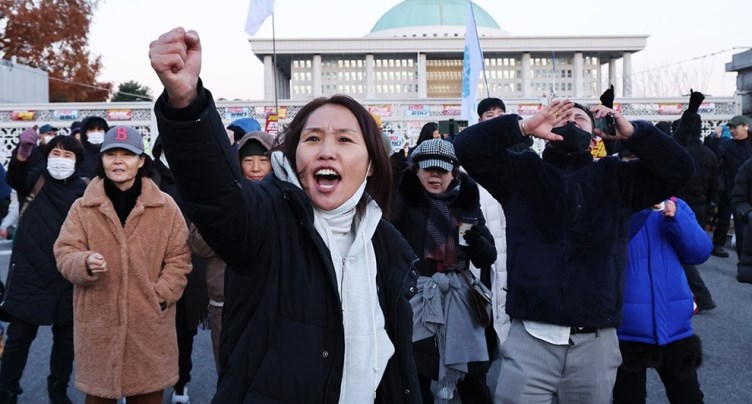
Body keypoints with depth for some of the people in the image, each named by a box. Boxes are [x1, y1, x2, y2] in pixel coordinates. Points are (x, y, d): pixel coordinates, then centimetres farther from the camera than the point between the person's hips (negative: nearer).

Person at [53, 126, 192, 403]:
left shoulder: (165, 206, 0)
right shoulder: (82, 207, 2)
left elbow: (179, 257, 3)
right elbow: (64, 254, 0)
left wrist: (162, 295, -8)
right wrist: (85, 263, -21)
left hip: (150, 322, 0)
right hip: (98, 323, 1)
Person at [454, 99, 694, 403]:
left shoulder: (616, 177, 13)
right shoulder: (522, 171, 9)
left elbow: (679, 169, 4)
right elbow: (467, 146, -2)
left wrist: (631, 132, -7)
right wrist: (525, 126, -13)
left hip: (596, 342, 2)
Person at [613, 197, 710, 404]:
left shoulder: (675, 207, 6)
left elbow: (700, 252, -2)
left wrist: (677, 218, -17)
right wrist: (639, 210, -30)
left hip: (674, 325, 4)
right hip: (629, 327, -4)